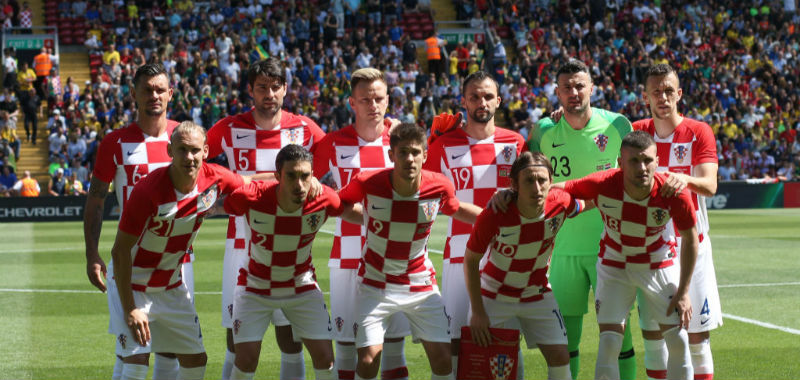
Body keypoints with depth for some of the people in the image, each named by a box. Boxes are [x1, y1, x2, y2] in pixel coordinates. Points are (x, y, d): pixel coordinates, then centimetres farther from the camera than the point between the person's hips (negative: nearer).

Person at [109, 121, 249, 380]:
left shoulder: (215, 179, -13)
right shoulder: (148, 190, -29)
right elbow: (120, 251, -23)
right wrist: (130, 309, -26)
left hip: (173, 287, 6)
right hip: (134, 287, -6)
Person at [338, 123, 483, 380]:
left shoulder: (440, 186, -14)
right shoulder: (366, 183, -19)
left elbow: (456, 209, 9)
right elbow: (338, 203, 3)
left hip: (421, 285, 2)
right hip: (376, 283, -2)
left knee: (443, 358, -4)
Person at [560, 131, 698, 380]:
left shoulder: (674, 193, -27)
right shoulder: (601, 185, -28)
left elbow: (690, 240, -9)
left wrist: (683, 292, -8)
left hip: (660, 264, 1)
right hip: (614, 264, -1)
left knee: (679, 342, -2)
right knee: (609, 343, -10)